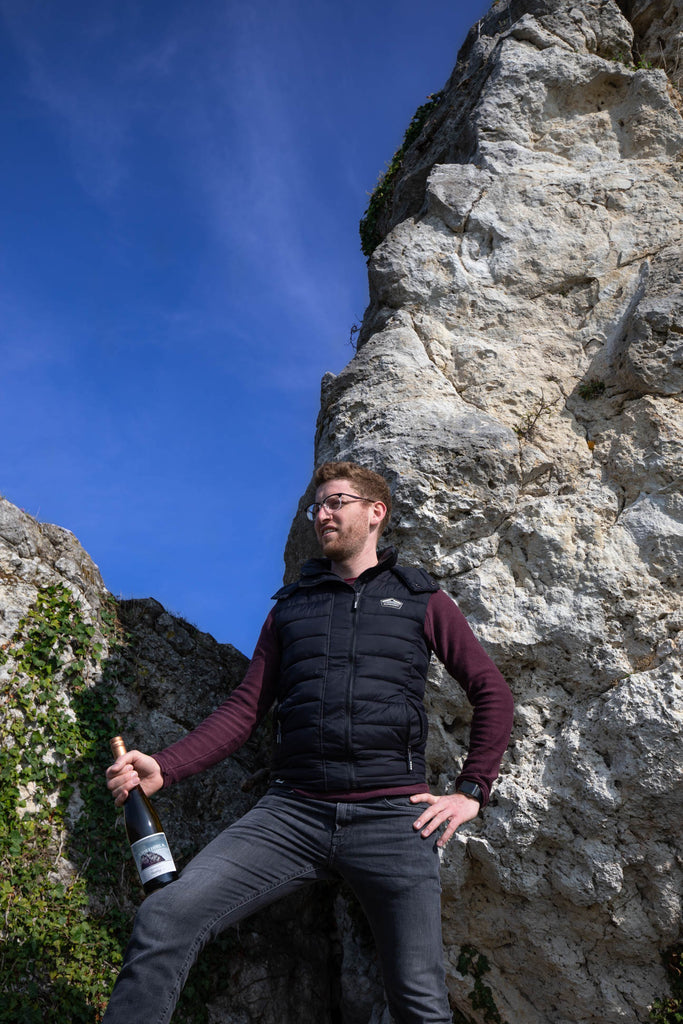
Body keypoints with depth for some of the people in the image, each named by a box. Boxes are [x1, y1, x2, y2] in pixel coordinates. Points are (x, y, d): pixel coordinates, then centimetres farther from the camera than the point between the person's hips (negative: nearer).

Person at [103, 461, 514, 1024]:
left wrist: (472, 791, 3)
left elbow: (493, 692, 12)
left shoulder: (421, 600, 13)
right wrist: (162, 768, 0)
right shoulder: (290, 607, 21)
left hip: (393, 815, -1)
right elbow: (245, 708, 14)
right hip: (293, 809, 2)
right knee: (164, 918, -18)